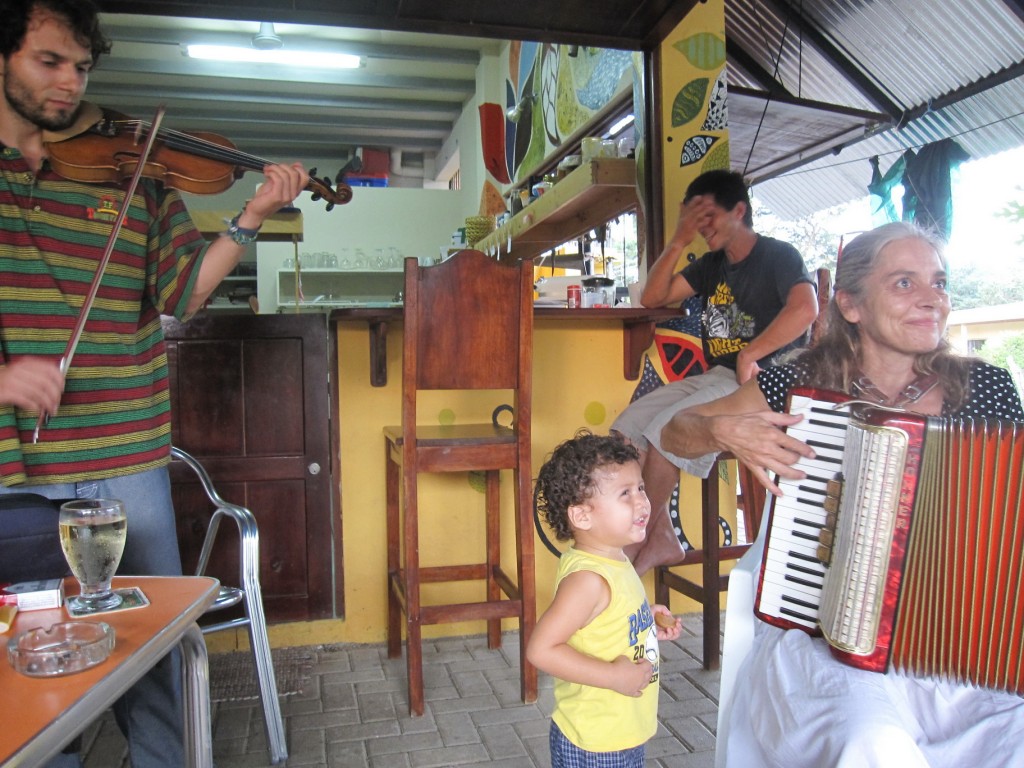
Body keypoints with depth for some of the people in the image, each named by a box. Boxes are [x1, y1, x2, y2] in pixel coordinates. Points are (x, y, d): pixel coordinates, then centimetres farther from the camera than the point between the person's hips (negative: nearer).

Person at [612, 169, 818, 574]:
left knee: (665, 430, -27)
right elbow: (652, 297, 12)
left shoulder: (778, 255, -4)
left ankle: (643, 541, -8)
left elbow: (805, 308, -24)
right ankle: (663, 537, -7)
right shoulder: (712, 265, 18)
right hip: (714, 378, 8)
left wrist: (748, 355, -22)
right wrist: (679, 240, 4)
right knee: (628, 425, -10)